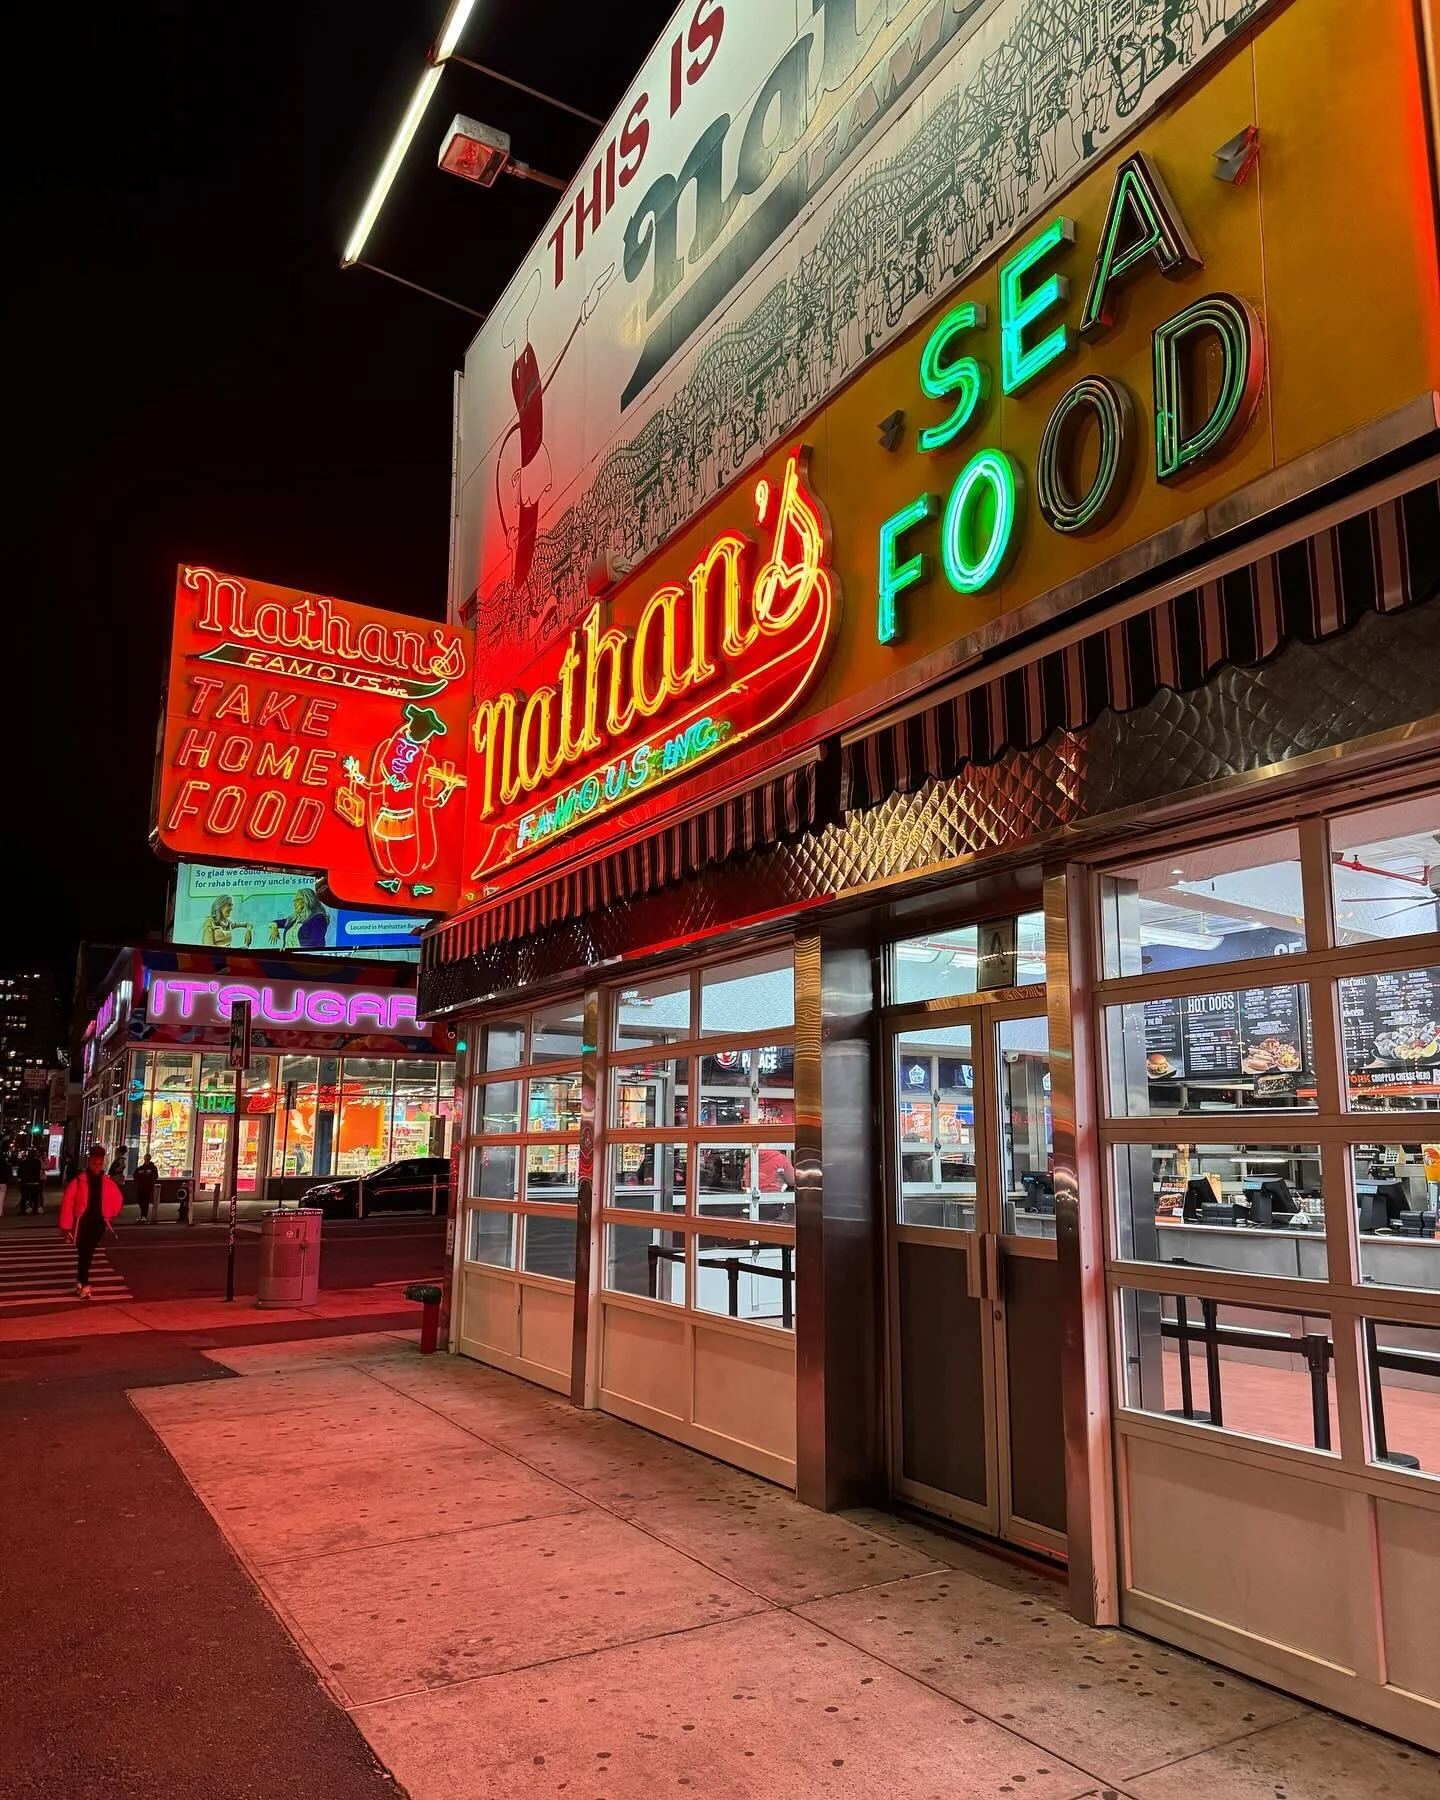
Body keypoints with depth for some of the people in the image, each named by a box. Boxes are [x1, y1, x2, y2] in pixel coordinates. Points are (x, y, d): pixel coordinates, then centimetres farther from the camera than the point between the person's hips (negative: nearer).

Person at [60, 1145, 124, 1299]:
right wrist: (66, 1225, -12)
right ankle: (85, 1285, -1)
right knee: (83, 1253, -6)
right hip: (82, 1222, -3)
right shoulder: (79, 1181, -11)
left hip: (98, 1223, 3)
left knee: (88, 1254, 12)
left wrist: (110, 1214, 12)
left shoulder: (107, 1182, 1)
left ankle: (80, 1280, 29)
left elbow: (118, 1199, 17)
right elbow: (68, 1202, -11)